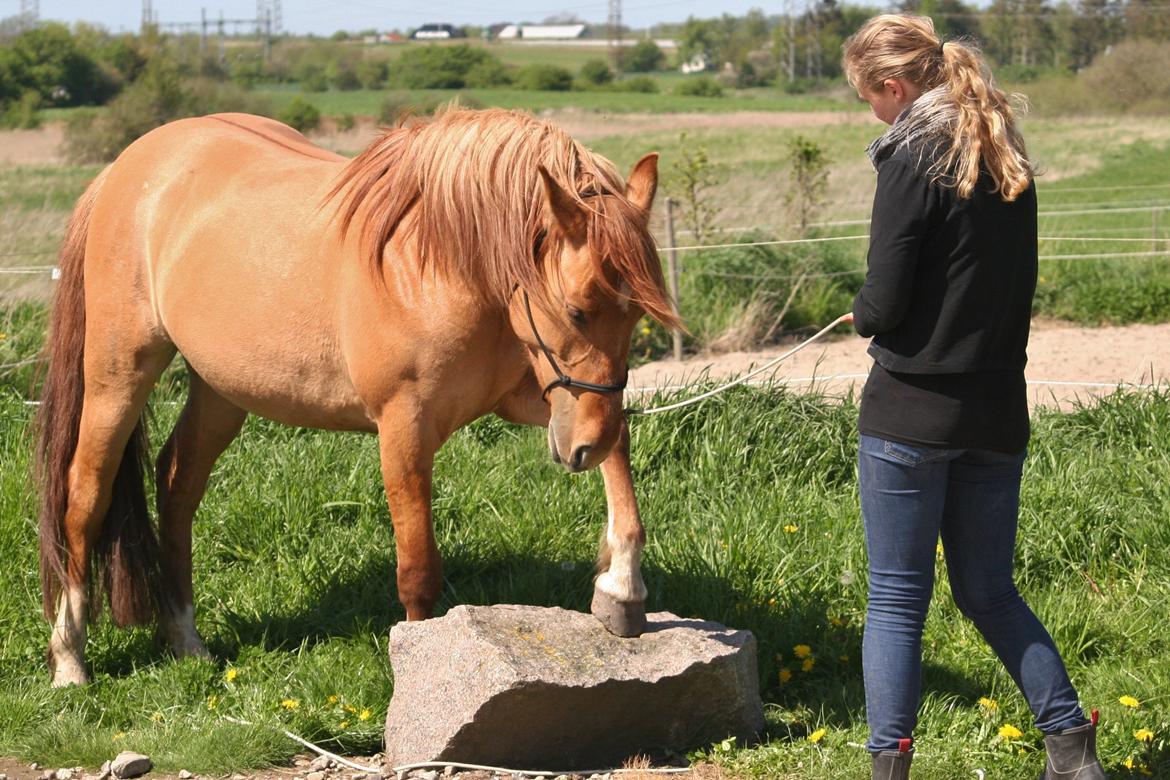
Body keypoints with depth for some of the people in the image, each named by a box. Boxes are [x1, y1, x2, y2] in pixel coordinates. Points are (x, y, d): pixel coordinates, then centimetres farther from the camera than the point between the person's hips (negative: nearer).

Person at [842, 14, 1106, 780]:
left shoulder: (913, 160, -13)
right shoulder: (1009, 162, 9)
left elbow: (885, 301, -14)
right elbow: (1016, 282, 14)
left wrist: (862, 315, 6)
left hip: (911, 411, -6)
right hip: (998, 410, 7)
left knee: (896, 600, 2)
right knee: (991, 594, 17)